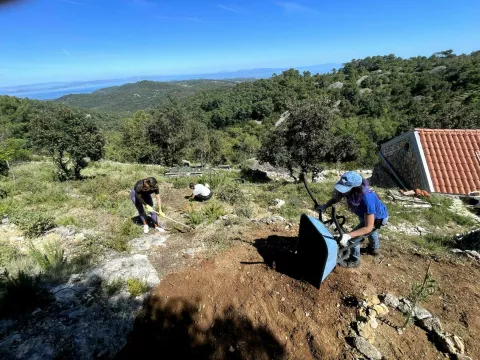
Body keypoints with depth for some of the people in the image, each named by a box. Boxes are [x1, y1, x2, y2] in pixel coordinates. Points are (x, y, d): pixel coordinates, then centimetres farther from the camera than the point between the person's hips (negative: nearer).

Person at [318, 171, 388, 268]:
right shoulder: (350, 190, -31)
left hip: (379, 218, -7)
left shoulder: (367, 199, -47)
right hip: (371, 213, 7)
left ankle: (354, 261, 16)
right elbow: (335, 198, -13)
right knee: (371, 230, 33)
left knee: (353, 237, -9)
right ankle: (375, 248, 63)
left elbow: (368, 227, -41)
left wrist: (348, 236, -52)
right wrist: (324, 206, -33)